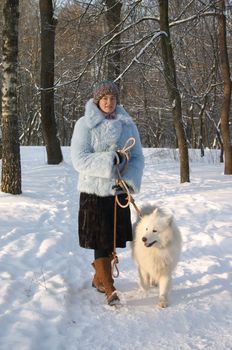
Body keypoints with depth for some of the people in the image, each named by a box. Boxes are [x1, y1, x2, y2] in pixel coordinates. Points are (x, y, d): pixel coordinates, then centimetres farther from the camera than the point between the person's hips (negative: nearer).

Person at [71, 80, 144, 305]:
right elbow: (79, 159, -14)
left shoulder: (127, 124, 4)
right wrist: (111, 159, -23)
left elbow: (137, 157, 3)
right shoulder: (84, 124, -6)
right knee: (100, 242, -3)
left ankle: (98, 279, 32)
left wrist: (129, 181, -14)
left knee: (113, 239, 12)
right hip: (94, 191, -4)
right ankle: (109, 289, 4)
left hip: (119, 191, 4)